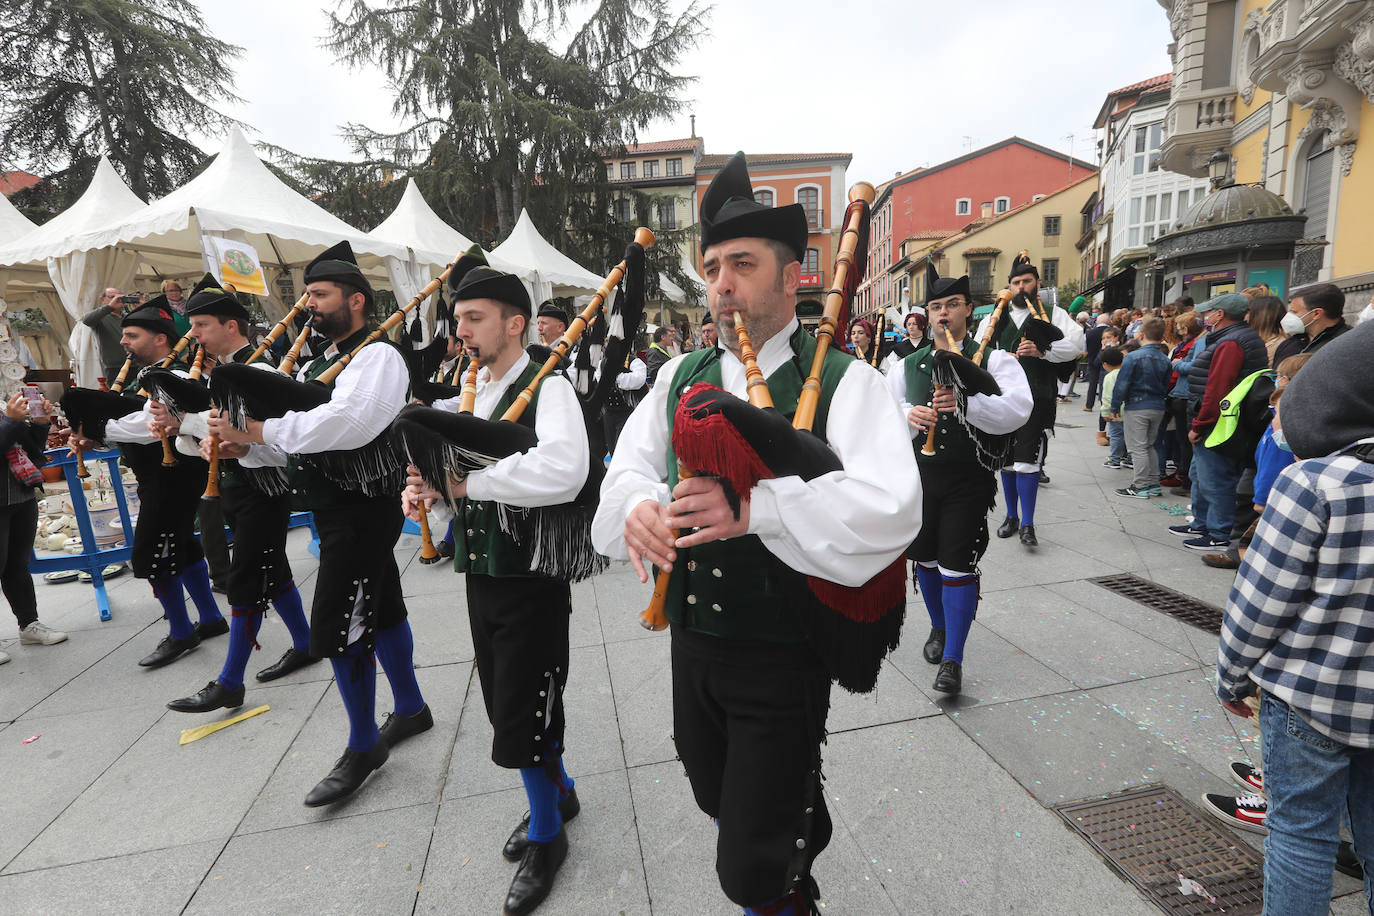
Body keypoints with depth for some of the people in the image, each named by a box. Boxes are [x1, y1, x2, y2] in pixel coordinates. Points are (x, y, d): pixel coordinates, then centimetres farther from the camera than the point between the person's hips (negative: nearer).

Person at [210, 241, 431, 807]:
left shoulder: (377, 356, -14)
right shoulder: (314, 366, 16)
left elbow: (345, 423, -31)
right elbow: (290, 440, 15)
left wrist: (256, 430, -25)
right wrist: (246, 448, -4)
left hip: (364, 508, -9)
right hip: (333, 507, 9)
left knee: (336, 627, -5)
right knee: (380, 610, 19)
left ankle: (363, 746, 16)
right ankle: (411, 709, 37)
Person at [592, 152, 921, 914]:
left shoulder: (843, 382, -13)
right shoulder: (680, 377, 4)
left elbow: (891, 508, -25)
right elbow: (629, 467, -1)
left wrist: (754, 508, -36)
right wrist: (640, 503, -24)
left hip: (784, 658, -5)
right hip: (691, 642, 6)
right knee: (718, 801, 29)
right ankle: (799, 829, 62)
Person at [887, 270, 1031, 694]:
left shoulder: (994, 360, 0)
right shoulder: (908, 366, 10)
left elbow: (1017, 411, -14)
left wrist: (967, 401, -29)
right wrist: (908, 415, -16)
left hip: (970, 480, -4)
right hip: (919, 473, 4)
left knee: (958, 564, -5)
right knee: (925, 557, 15)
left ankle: (952, 659, 6)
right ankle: (939, 627, 40)